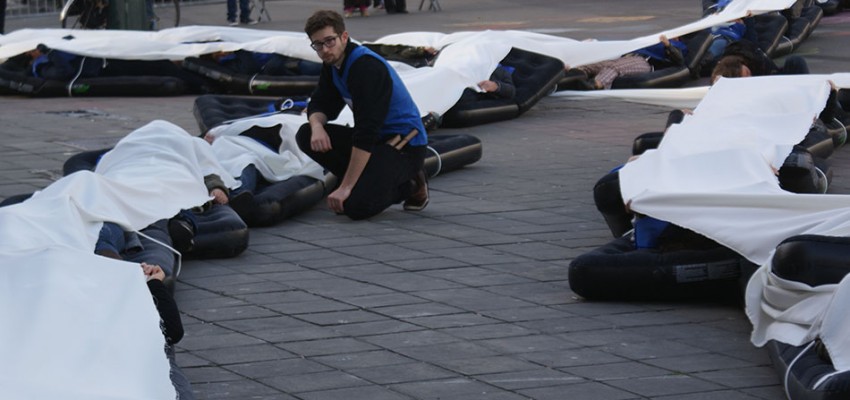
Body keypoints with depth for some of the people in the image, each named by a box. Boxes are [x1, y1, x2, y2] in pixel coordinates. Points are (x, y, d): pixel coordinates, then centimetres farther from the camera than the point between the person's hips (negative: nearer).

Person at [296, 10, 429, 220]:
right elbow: (320, 104, 9)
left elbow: (365, 134, -29)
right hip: (376, 139, 9)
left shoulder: (367, 67, -24)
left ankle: (407, 185, 0)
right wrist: (317, 126, -19)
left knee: (356, 206, -27)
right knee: (306, 135, -4)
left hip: (404, 144, -9)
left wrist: (345, 188, -30)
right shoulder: (333, 63, 4)